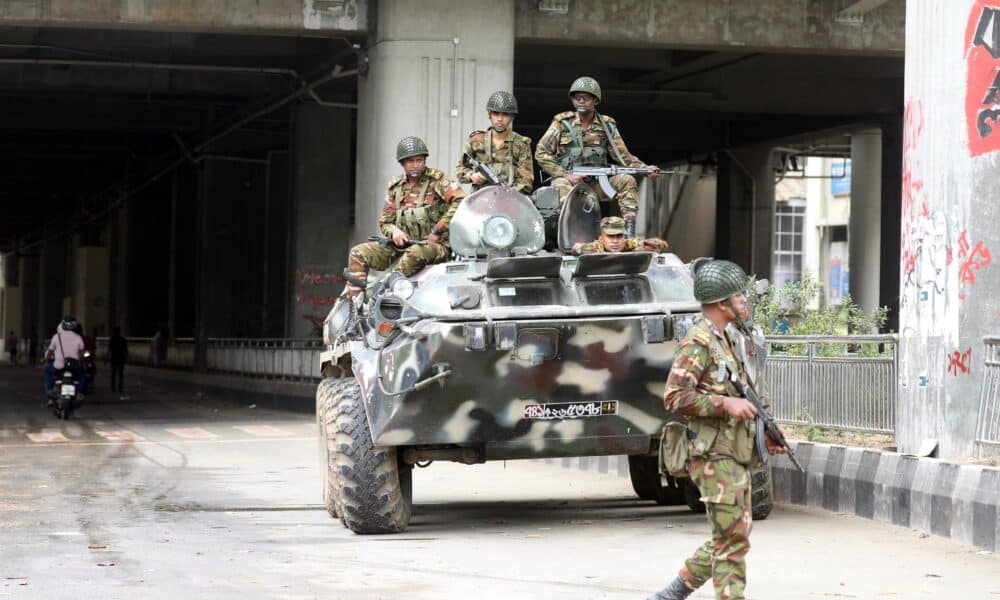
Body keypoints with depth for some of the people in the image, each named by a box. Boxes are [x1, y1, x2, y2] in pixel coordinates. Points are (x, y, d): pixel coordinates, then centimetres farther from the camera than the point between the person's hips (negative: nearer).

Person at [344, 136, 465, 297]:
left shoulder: (437, 180, -1)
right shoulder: (396, 187, 14)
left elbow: (460, 201, -16)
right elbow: (385, 221, 18)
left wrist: (438, 231, -16)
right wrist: (394, 232, -7)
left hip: (435, 246, -6)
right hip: (403, 244, 6)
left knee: (414, 254, -41)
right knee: (358, 253, -8)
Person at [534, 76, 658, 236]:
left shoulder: (607, 126, 8)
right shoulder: (562, 123, -1)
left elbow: (624, 156, 8)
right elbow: (541, 153, -4)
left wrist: (644, 168, -12)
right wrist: (565, 175, -14)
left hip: (596, 184, 3)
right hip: (568, 180, -3)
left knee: (626, 180, -18)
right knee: (562, 185, -36)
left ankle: (629, 233, -23)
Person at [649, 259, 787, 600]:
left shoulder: (725, 340, 19)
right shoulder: (698, 342, -12)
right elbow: (674, 397, -19)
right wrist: (725, 403, -21)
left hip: (735, 456, 10)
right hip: (714, 456, -9)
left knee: (729, 539, 12)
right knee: (732, 539, -10)